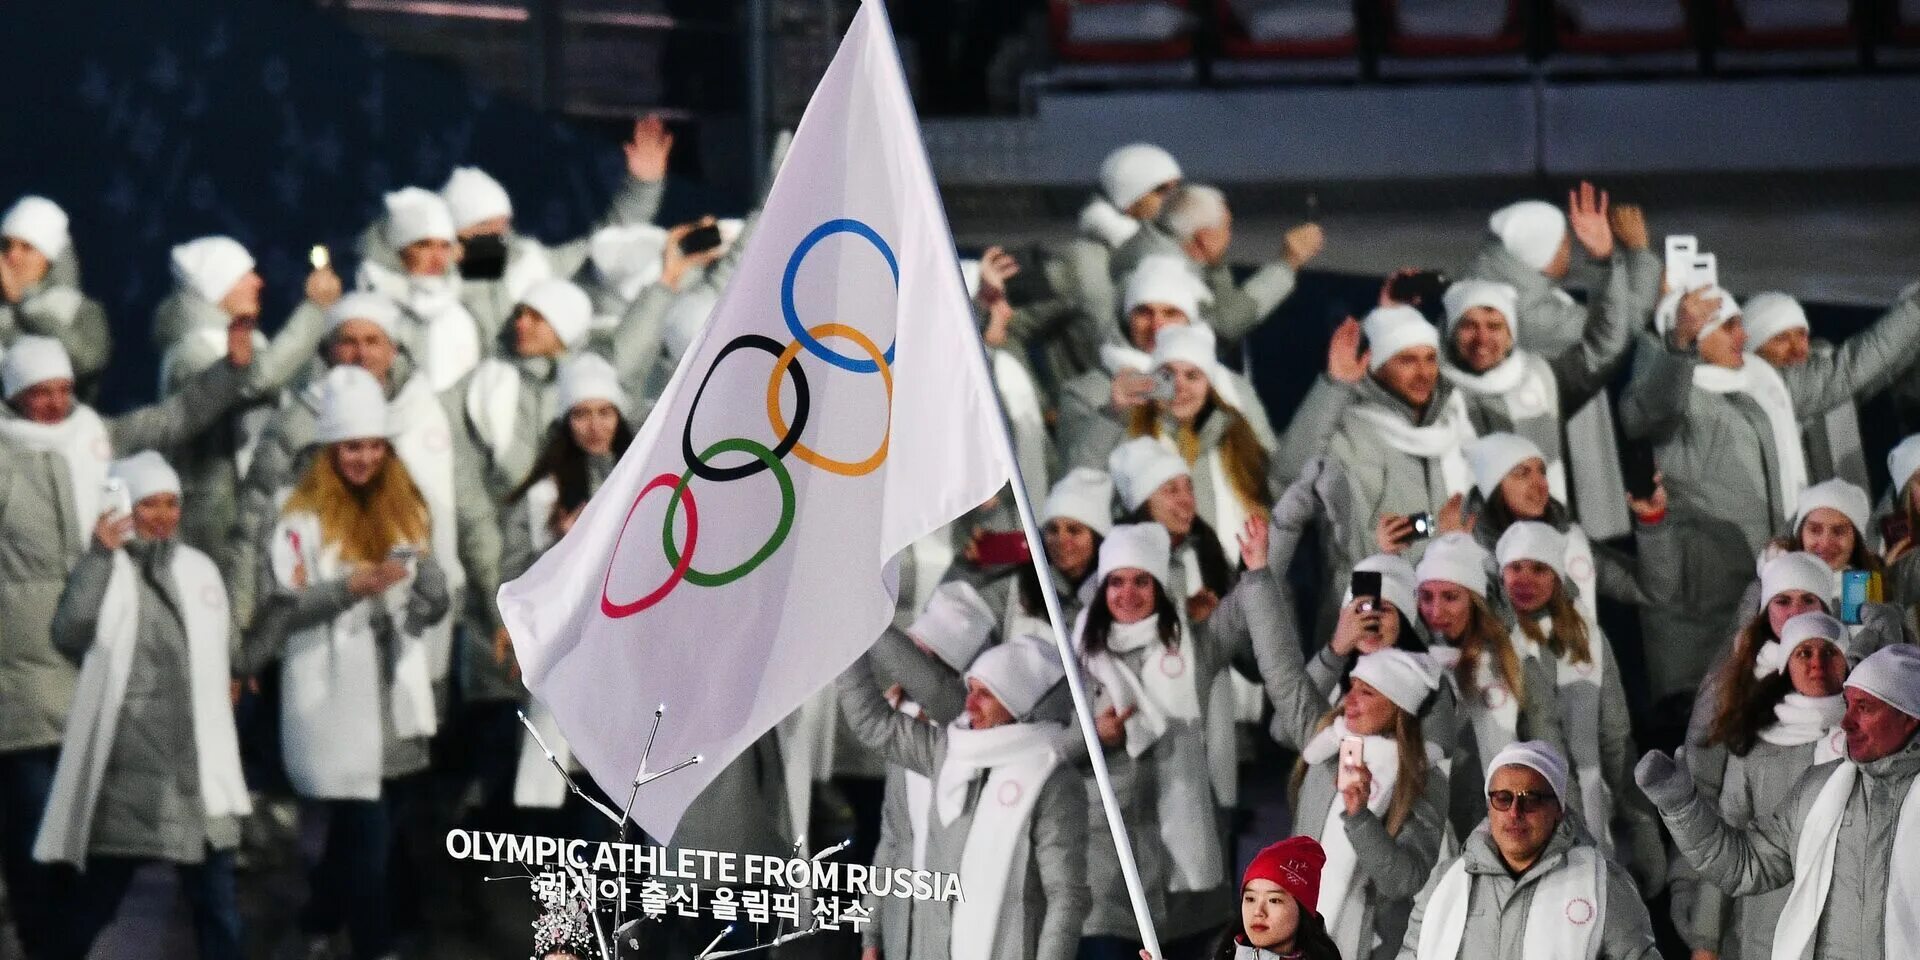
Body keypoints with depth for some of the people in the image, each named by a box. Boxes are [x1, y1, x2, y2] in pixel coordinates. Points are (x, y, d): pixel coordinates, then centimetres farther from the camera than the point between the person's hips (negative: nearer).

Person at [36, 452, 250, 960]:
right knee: (98, 894, 6)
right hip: (126, 762, -4)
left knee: (216, 899, 5)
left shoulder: (199, 569, 12)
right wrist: (100, 555, -23)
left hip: (195, 759, 4)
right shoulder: (104, 570, -3)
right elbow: (69, 635, -22)